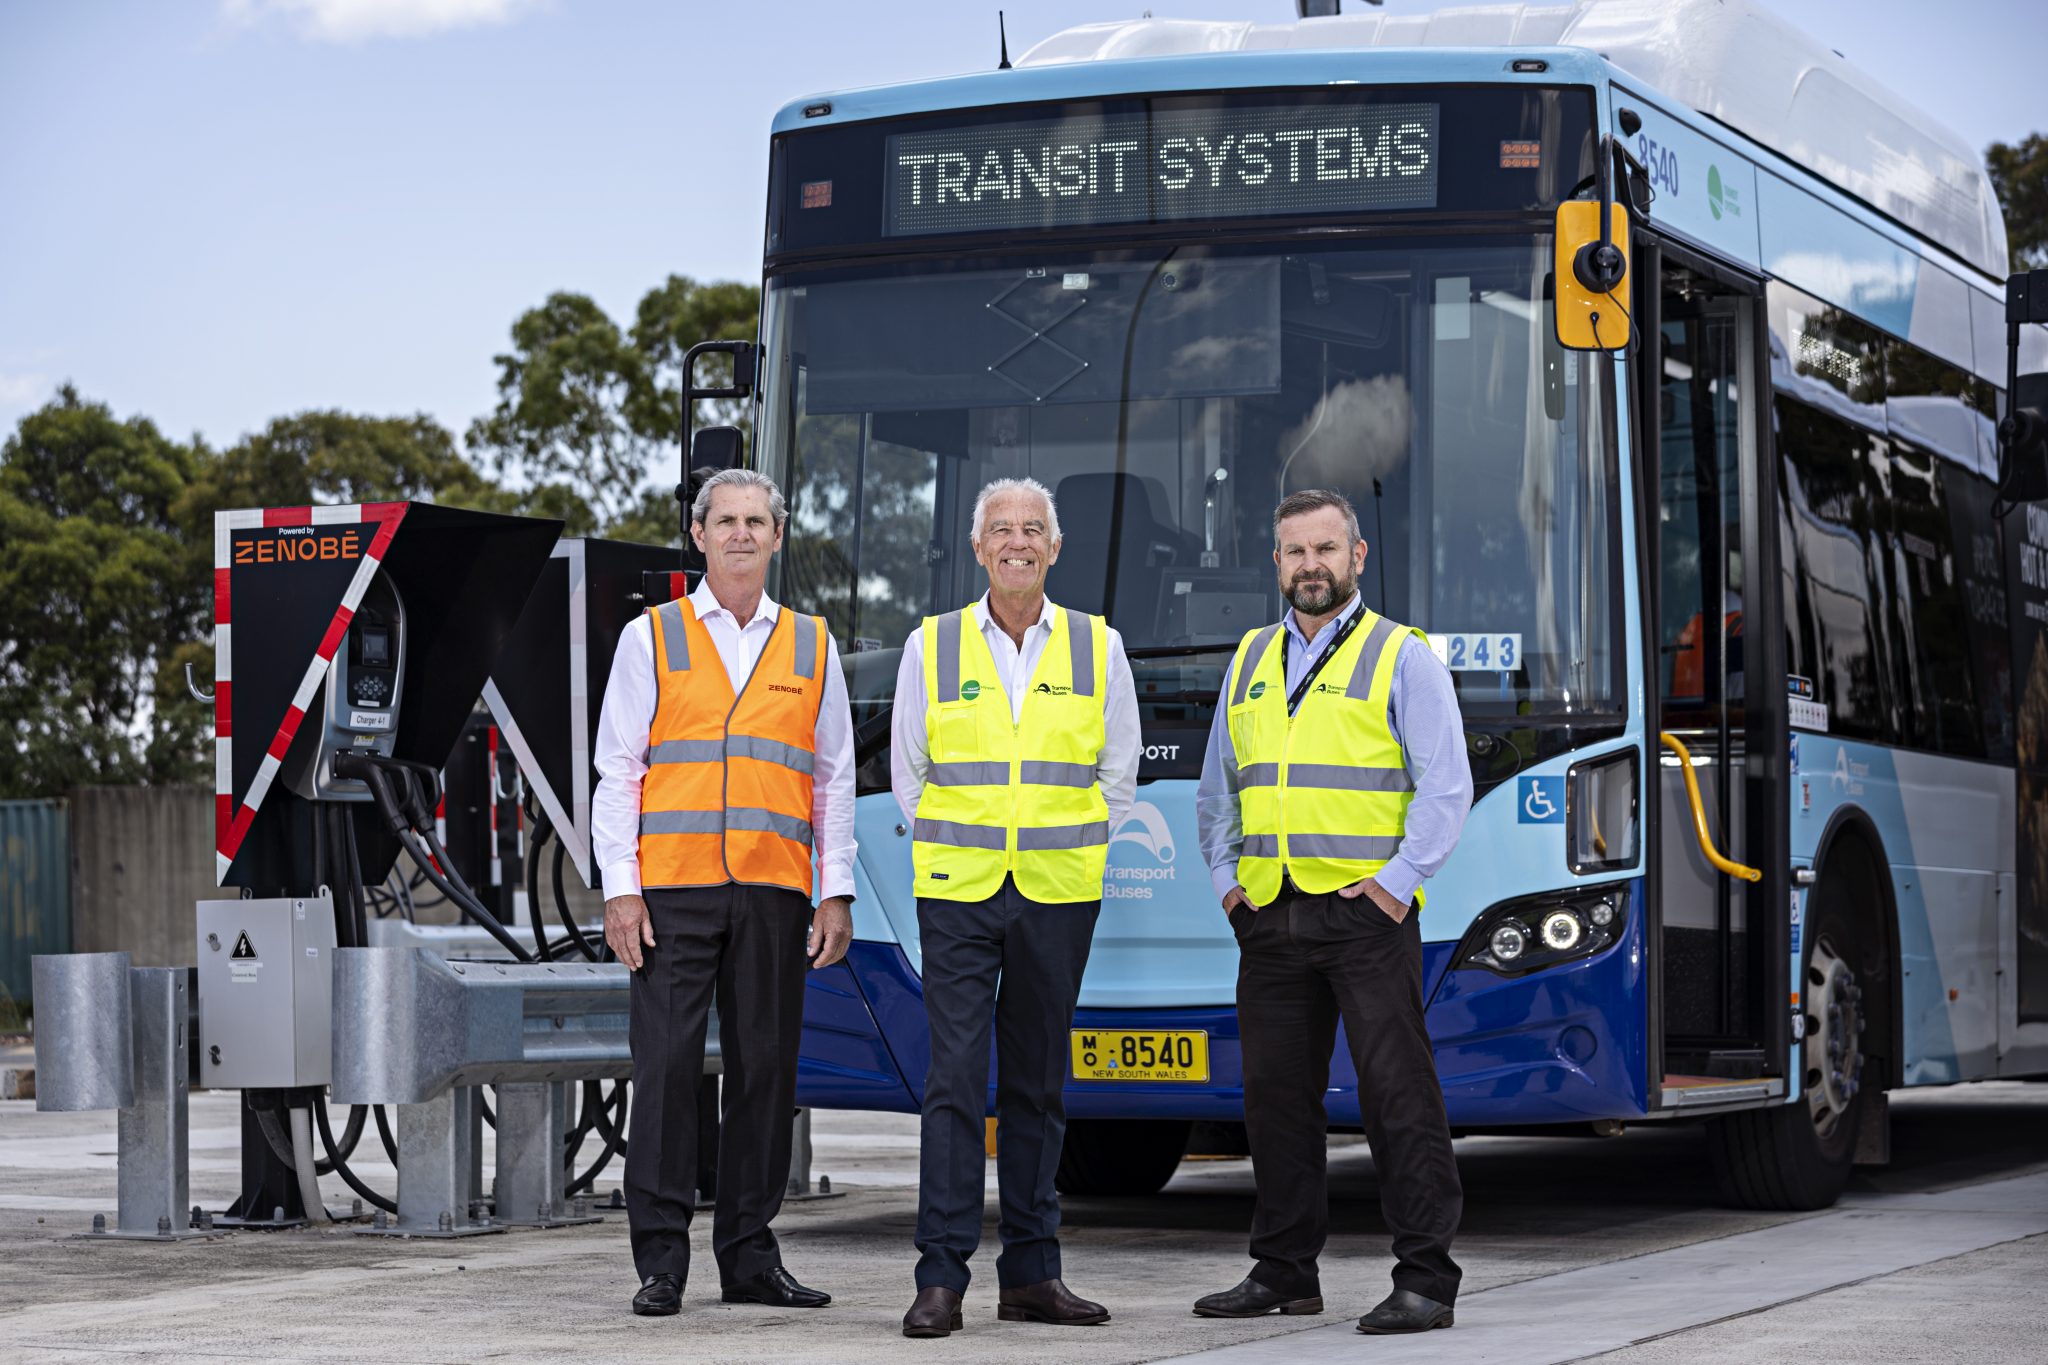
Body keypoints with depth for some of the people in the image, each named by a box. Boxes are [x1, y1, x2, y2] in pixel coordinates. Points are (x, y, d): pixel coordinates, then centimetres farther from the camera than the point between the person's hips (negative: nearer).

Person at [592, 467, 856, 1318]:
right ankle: (661, 1263, -1)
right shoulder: (650, 639, 8)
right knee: (667, 1068, -6)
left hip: (774, 894, 2)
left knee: (766, 1070, 3)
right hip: (672, 892, -2)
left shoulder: (812, 648, 14)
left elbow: (835, 779, 14)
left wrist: (836, 894, 6)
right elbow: (617, 770, 4)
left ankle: (749, 1257, 11)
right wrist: (620, 888, -5)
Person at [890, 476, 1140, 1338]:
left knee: (1038, 1084, 7)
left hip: (1059, 895, 1)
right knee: (955, 1080, -8)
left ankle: (1031, 1273, 12)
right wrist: (955, 850, 8)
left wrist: (1066, 848, 8)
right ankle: (941, 1279, -7)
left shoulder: (1098, 647, 6)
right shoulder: (931, 646, 5)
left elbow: (1118, 771, 13)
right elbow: (907, 769, 12)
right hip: (957, 892, -1)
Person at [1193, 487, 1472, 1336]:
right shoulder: (1251, 661, 17)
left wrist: (1399, 880, -13)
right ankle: (1284, 1272, 17)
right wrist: (1225, 877, 13)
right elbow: (1217, 788, 25)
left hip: (1365, 912, -5)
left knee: (1398, 1095, -7)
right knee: (1276, 1096, 8)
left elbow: (1446, 787, -5)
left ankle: (1425, 1279, -5)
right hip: (1270, 916, 6)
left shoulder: (1401, 657, 0)